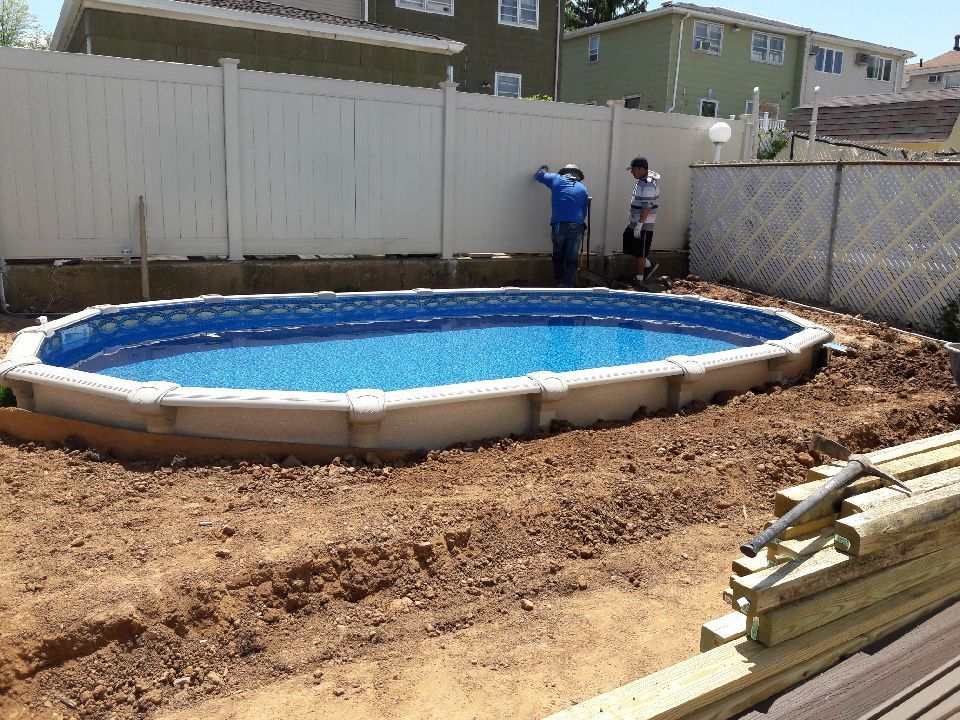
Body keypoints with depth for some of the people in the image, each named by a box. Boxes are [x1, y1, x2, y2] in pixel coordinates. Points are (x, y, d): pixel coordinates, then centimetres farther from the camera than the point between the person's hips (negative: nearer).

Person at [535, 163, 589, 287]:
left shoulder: (556, 179, 9)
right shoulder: (583, 189, 13)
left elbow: (539, 175, 25)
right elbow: (584, 212, 13)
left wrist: (544, 169, 45)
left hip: (558, 226, 0)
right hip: (576, 227, 0)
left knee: (558, 257, 15)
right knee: (571, 260, 4)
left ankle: (559, 282, 24)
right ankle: (567, 286, 3)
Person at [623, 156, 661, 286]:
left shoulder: (649, 185, -21)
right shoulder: (642, 180, 10)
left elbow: (647, 207, -25)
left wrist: (639, 224, -26)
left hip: (644, 225, -10)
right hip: (635, 223, 10)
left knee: (640, 252, 0)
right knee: (629, 245, 15)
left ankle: (640, 277, 12)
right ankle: (649, 265, 27)